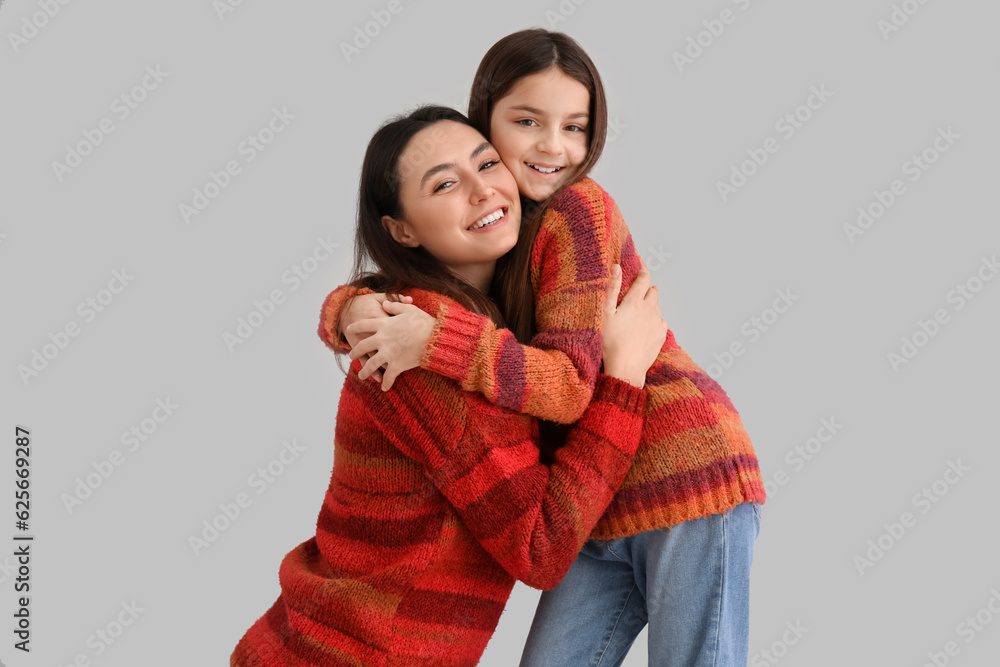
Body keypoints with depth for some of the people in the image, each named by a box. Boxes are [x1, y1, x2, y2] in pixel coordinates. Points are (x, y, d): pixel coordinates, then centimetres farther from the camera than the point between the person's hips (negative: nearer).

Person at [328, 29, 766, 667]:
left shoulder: (580, 208, -12)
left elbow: (570, 384, -19)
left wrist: (437, 342, -27)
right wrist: (353, 310, -16)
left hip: (689, 475, -6)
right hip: (602, 506, 7)